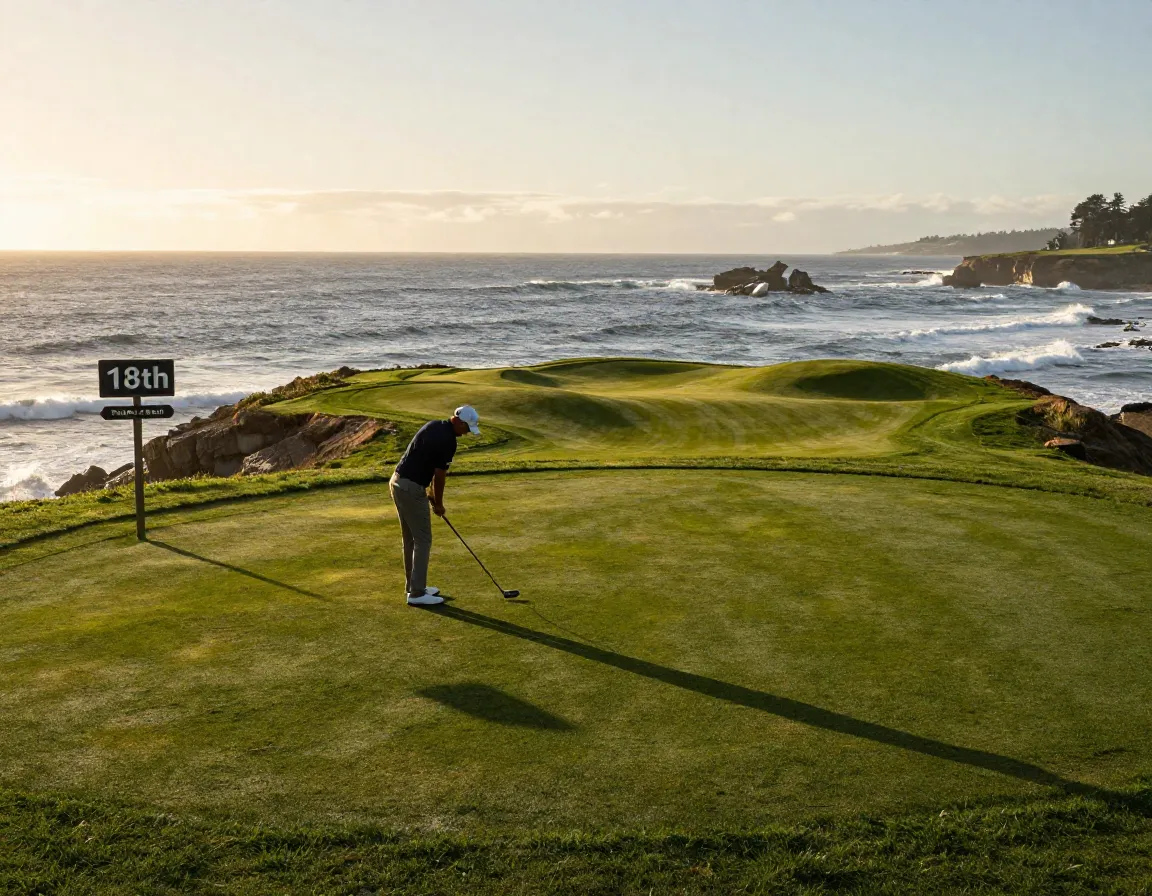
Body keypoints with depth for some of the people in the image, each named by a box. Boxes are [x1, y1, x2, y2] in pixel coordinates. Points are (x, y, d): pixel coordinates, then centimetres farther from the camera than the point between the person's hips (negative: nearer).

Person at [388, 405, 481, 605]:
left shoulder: (433, 425, 12)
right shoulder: (448, 441, -16)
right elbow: (439, 476, -9)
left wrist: (431, 493, 15)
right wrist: (439, 503, 6)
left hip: (397, 483, 10)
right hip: (412, 489, -10)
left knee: (411, 539, 17)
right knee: (423, 540, -2)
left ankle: (413, 586, 24)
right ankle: (416, 594, 1)